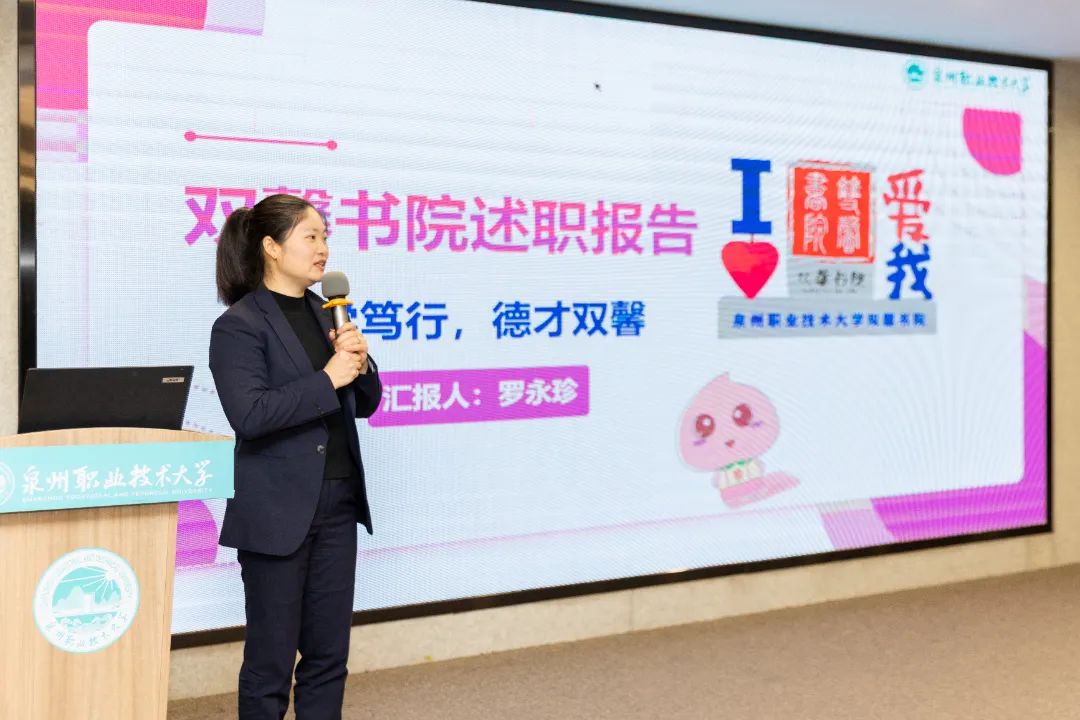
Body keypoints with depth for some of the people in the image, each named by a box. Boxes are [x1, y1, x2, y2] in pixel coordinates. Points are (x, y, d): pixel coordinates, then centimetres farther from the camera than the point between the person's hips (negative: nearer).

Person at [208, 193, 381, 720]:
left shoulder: (323, 313, 11)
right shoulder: (240, 325, -9)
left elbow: (363, 405, 14)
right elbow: (248, 415, -22)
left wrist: (360, 364, -5)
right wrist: (327, 381, -19)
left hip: (337, 503, 7)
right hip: (278, 511, -7)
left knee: (329, 655, 13)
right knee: (271, 660, 5)